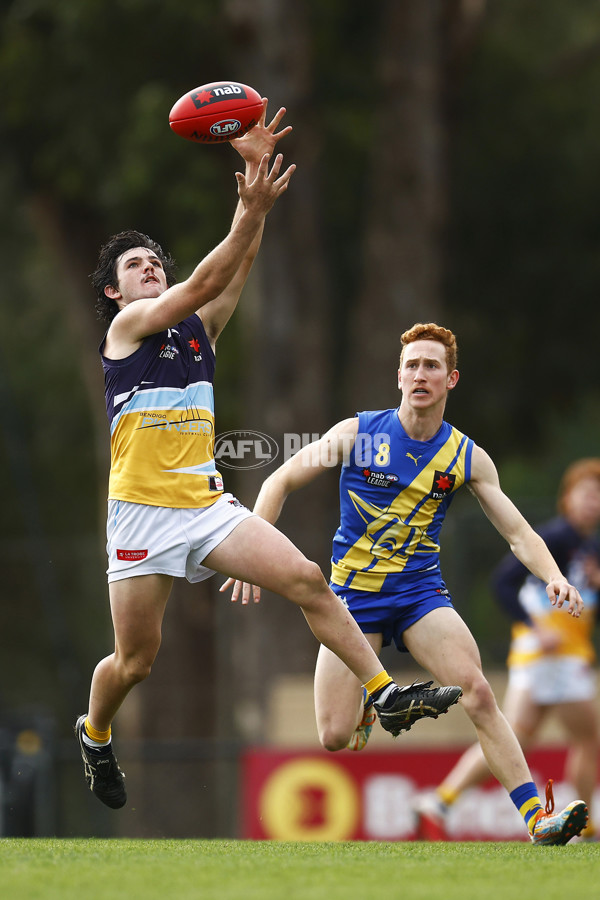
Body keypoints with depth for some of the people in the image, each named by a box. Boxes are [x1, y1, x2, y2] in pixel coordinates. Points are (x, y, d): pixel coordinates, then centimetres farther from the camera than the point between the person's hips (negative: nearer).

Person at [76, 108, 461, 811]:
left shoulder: (197, 329, 16)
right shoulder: (126, 326, -1)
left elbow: (239, 265, 5)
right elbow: (204, 281, -14)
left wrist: (252, 169, -5)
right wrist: (253, 208, -25)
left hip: (207, 503, 5)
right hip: (143, 512, -5)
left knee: (306, 580, -14)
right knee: (135, 661, 2)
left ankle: (386, 694, -15)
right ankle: (94, 733, 32)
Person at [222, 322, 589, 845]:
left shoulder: (467, 458, 0)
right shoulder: (358, 434, -5)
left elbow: (519, 533, 1)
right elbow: (280, 483, 2)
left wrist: (554, 578, -19)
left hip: (421, 591, 1)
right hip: (354, 591, -1)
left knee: (477, 692, -24)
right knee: (335, 737, -10)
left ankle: (537, 820, -25)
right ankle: (365, 706, 29)